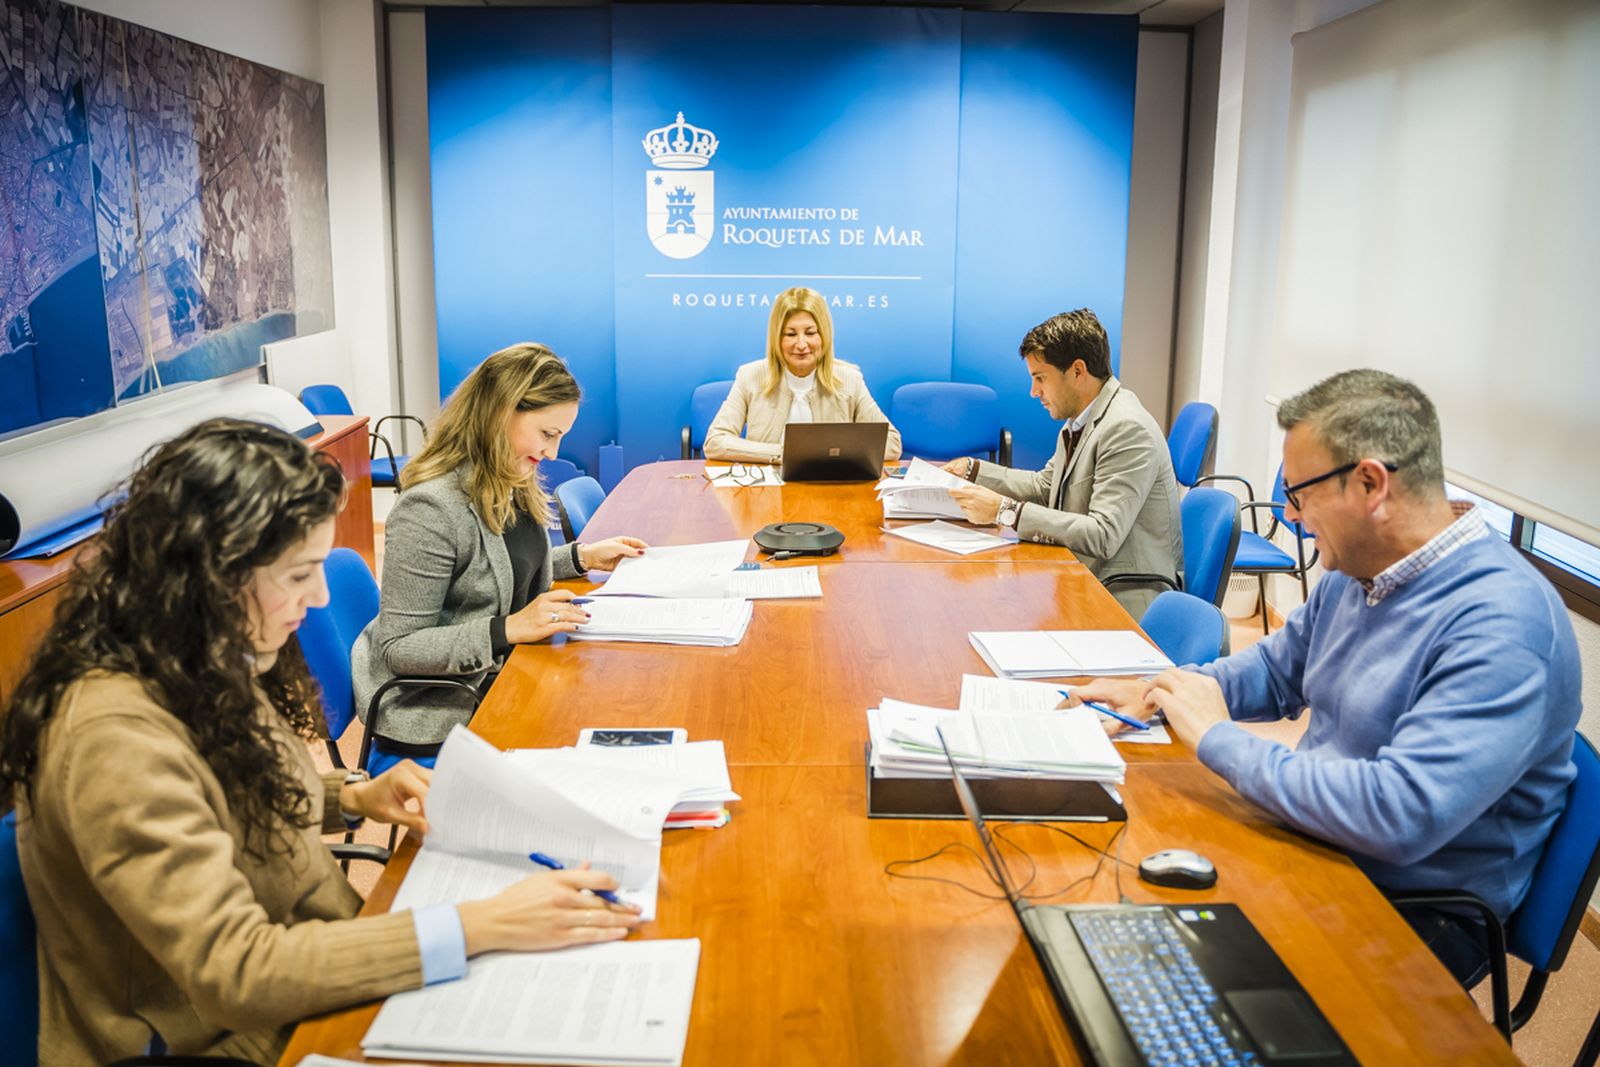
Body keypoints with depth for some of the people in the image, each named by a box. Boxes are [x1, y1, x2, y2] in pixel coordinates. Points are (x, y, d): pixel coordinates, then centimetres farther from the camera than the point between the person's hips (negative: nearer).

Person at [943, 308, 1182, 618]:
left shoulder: (1128, 429, -20)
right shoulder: (1080, 420, 9)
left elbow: (1103, 537, -27)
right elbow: (1045, 486, 24)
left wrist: (1005, 510, -27)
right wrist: (972, 469, 14)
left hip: (1123, 598, -8)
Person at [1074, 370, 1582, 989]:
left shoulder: (1503, 625, -28)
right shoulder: (1355, 572, 3)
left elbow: (1401, 814, -36)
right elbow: (1278, 671, 20)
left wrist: (1217, 740, -26)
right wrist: (1158, 693, 2)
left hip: (1421, 914, -8)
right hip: (1318, 846, 8)